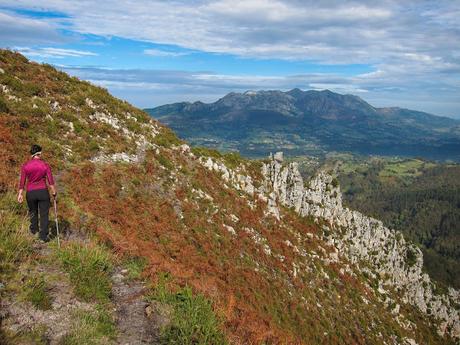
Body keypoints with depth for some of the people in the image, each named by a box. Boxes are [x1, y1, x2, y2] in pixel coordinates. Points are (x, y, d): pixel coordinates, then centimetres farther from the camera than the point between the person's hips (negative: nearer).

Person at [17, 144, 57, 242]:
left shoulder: (25, 165, -4)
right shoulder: (45, 165, -7)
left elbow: (22, 182, -3)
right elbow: (50, 181, -6)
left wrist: (20, 194, 4)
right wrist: (54, 192, 5)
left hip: (30, 192, 2)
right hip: (43, 191, -2)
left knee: (33, 211, 25)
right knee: (44, 214, 6)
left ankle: (34, 230, 43)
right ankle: (43, 235, 4)